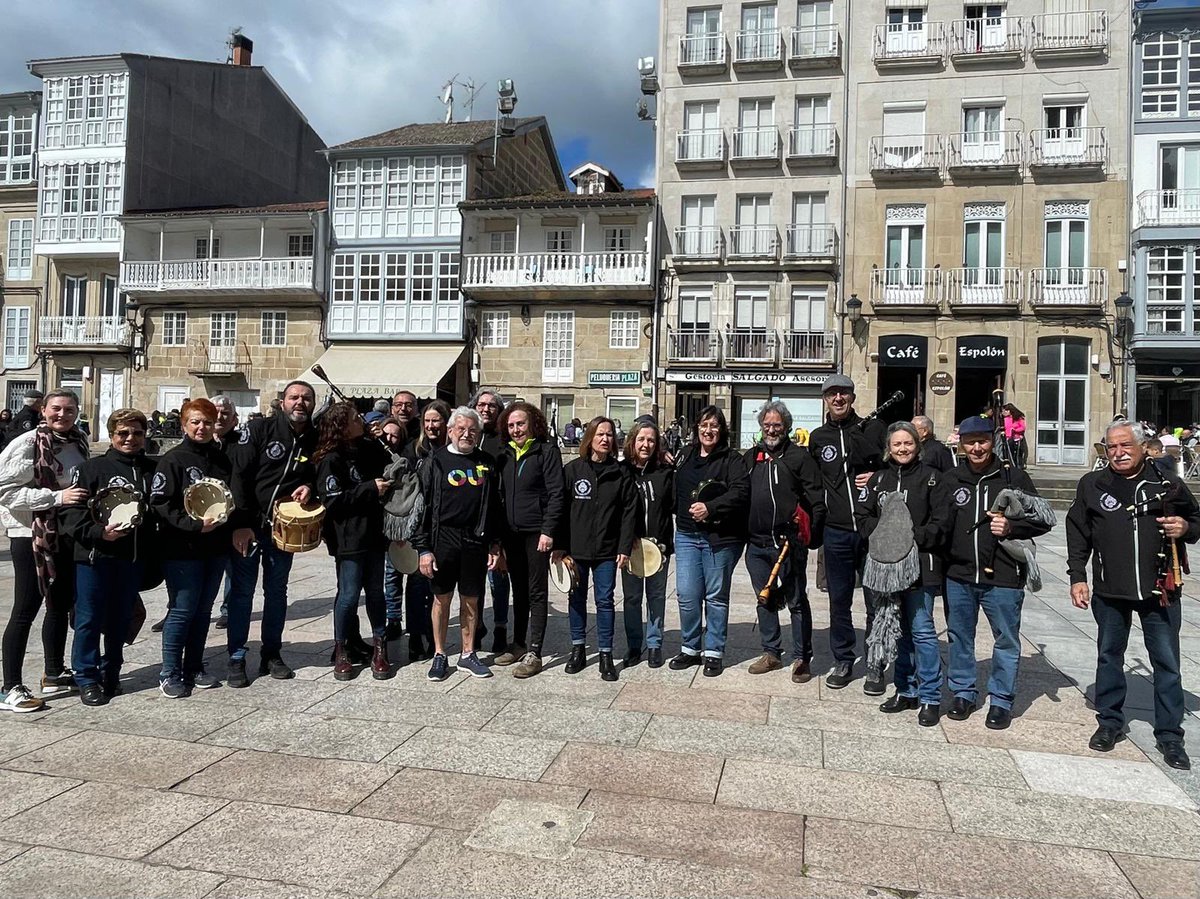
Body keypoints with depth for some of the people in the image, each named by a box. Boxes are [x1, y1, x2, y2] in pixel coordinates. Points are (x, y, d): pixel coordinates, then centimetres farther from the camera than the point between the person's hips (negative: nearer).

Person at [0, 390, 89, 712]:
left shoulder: (80, 442, 6)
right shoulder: (27, 443, -13)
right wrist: (57, 497, -24)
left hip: (66, 534, 7)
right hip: (31, 534, -7)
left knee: (61, 604, 16)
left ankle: (54, 674, 30)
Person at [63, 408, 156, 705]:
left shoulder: (152, 471, 9)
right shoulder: (91, 468, -2)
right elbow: (72, 511, -7)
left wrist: (153, 552, 6)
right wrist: (98, 532, -22)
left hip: (133, 557, 3)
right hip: (94, 555, -3)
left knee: (121, 619, 12)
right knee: (90, 619, 3)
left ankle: (111, 674, 26)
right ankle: (87, 679, 15)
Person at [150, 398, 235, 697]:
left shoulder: (223, 460, 10)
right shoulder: (173, 460, -7)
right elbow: (160, 503, -13)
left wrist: (228, 514, -3)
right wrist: (195, 524, -22)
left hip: (216, 547, 6)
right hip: (182, 549, -5)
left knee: (203, 609, 13)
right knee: (182, 610, -1)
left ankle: (194, 668, 25)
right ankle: (170, 674, 12)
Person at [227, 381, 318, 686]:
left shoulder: (316, 440, 2)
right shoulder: (259, 430, -8)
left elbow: (318, 475, 16)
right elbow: (240, 475, -12)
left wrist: (308, 486, -8)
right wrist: (241, 523, -18)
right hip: (248, 524, -3)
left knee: (277, 591, 12)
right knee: (242, 590, 3)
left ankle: (271, 654, 23)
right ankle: (236, 657, 13)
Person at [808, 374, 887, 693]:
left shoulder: (874, 428, 2)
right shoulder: (818, 437, 9)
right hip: (837, 532, 2)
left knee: (877, 602, 5)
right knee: (839, 600, 11)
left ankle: (876, 667, 18)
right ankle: (843, 661, 25)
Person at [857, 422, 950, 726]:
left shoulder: (931, 477, -1)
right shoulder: (879, 478, 12)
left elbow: (940, 522, -7)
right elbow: (864, 516, 8)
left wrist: (913, 538, -17)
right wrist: (884, 533, -9)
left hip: (920, 565, -4)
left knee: (922, 630, -4)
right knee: (899, 630, 13)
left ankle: (930, 698, 6)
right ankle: (905, 690, 25)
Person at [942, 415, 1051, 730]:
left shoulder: (1013, 477, -1)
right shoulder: (951, 479, 5)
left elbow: (1043, 520, 2)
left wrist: (1011, 527, -14)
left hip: (1002, 577, -2)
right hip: (958, 575, 3)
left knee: (1006, 641, 8)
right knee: (960, 637, 13)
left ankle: (1001, 700, 23)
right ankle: (963, 692, 29)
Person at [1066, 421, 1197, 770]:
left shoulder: (1167, 485, 1)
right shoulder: (1092, 485, 1)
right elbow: (1078, 534, 5)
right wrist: (1077, 577, 1)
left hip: (1160, 590, 0)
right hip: (1109, 590, 1)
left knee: (1167, 663, 7)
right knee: (1109, 656, 13)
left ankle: (1170, 735, 20)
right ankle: (1110, 722, 28)